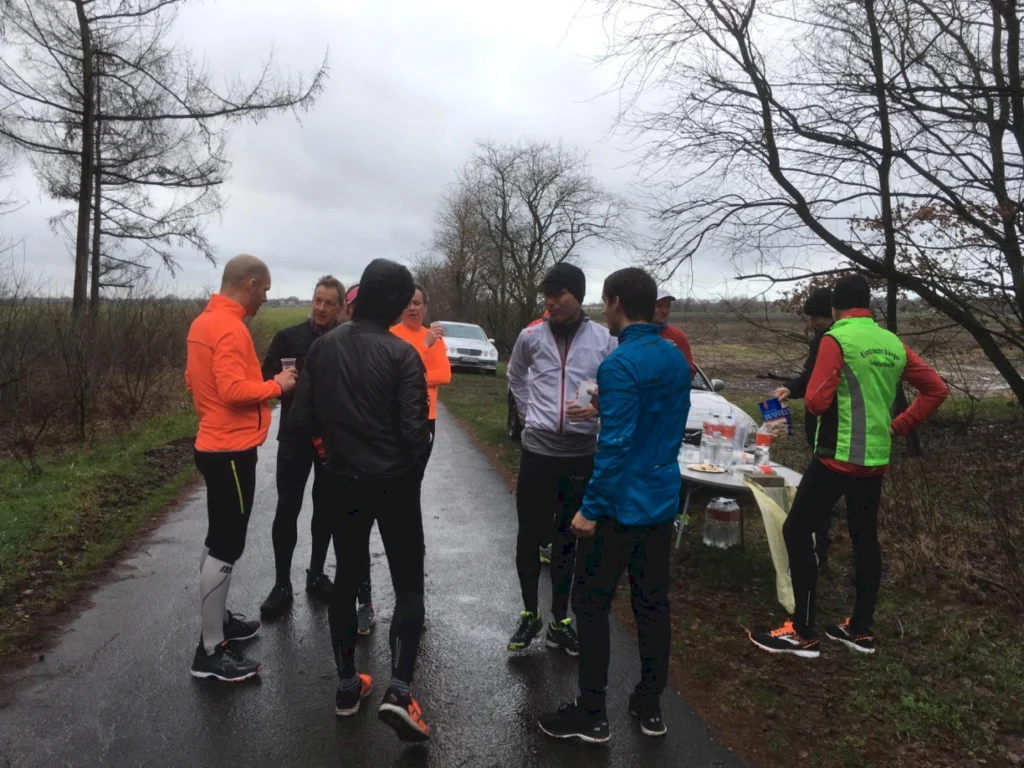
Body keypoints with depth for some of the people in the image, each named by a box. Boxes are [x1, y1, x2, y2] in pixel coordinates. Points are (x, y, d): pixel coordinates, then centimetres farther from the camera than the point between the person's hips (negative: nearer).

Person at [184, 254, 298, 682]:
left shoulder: (204, 322, 12)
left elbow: (194, 381, 19)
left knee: (220, 541, 20)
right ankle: (210, 652, 5)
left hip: (215, 443, 11)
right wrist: (275, 386, -13)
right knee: (226, 547, -4)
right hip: (231, 449, -11)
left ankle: (217, 619, 33)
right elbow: (234, 389, -27)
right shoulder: (230, 328, -19)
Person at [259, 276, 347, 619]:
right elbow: (266, 381, -1)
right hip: (295, 437, -1)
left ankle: (317, 575, 27)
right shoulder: (288, 337, -1)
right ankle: (282, 585, 13)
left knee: (326, 509, 11)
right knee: (287, 509, 0)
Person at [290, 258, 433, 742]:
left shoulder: (323, 347, -1)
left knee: (347, 578, 18)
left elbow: (303, 418, 0)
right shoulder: (401, 354, -15)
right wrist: (409, 467, 3)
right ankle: (399, 692, -4)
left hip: (342, 481, 4)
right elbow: (415, 430, -18)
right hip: (393, 483, -4)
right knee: (409, 584, 6)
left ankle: (347, 685, 26)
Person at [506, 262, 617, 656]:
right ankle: (530, 614, 26)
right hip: (537, 450, 1)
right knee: (529, 536, 7)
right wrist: (529, 409, 7)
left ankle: (560, 620, 26)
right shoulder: (531, 336, 0)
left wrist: (599, 408, -20)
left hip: (582, 453, 0)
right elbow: (515, 376, 18)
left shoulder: (605, 340, -5)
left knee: (567, 539, 12)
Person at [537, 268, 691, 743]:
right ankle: (650, 706, 28)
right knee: (653, 604, 16)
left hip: (620, 504, -8)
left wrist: (591, 507, -16)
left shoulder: (620, 364, -19)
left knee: (591, 607, 5)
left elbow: (615, 444, -23)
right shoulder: (677, 360, 7)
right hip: (661, 501, 8)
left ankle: (591, 715, 15)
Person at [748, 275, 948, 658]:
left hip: (838, 456, -7)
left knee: (796, 531, -1)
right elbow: (937, 389, 14)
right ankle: (861, 629, 25)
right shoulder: (893, 344, 10)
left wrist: (811, 395, 7)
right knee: (865, 537, 15)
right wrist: (898, 425, 14)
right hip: (876, 459, 8)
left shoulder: (836, 339, -11)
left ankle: (802, 633, 1)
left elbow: (816, 401, -16)